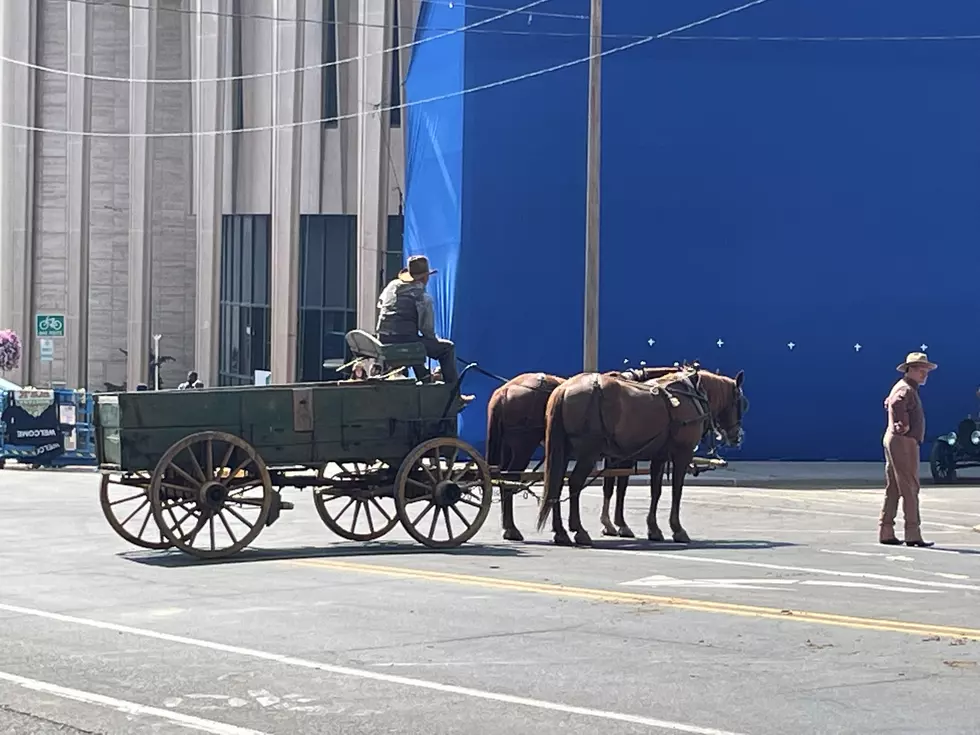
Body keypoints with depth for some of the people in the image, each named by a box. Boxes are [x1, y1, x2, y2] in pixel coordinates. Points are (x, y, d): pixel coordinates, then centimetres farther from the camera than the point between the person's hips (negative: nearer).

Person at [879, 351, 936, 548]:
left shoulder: (903, 388, 19)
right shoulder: (907, 390, -14)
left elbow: (889, 403, 36)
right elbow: (896, 403, -36)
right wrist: (903, 426, -25)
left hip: (893, 441, 11)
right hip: (904, 442, -11)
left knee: (893, 488, 11)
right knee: (910, 488, -10)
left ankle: (886, 532, 13)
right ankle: (913, 535, -11)